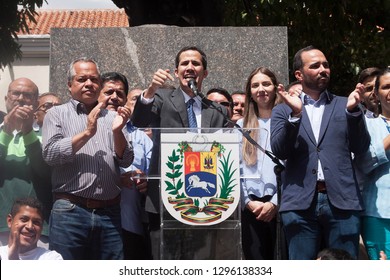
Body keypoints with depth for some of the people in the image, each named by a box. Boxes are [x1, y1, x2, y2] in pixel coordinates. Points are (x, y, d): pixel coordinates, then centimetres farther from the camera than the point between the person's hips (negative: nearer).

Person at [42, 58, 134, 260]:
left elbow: (125, 160, 7)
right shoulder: (57, 114, 8)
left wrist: (117, 132, -10)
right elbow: (50, 154, -5)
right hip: (70, 211, -2)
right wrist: (87, 133, -12)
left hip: (109, 213, 3)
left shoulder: (112, 117, 13)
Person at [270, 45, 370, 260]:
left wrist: (353, 110, -8)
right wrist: (295, 114, -14)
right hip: (300, 203, -1)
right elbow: (279, 151, -2)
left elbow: (361, 148, 6)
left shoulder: (344, 105, 14)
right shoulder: (283, 110, 12)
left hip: (342, 201, 1)